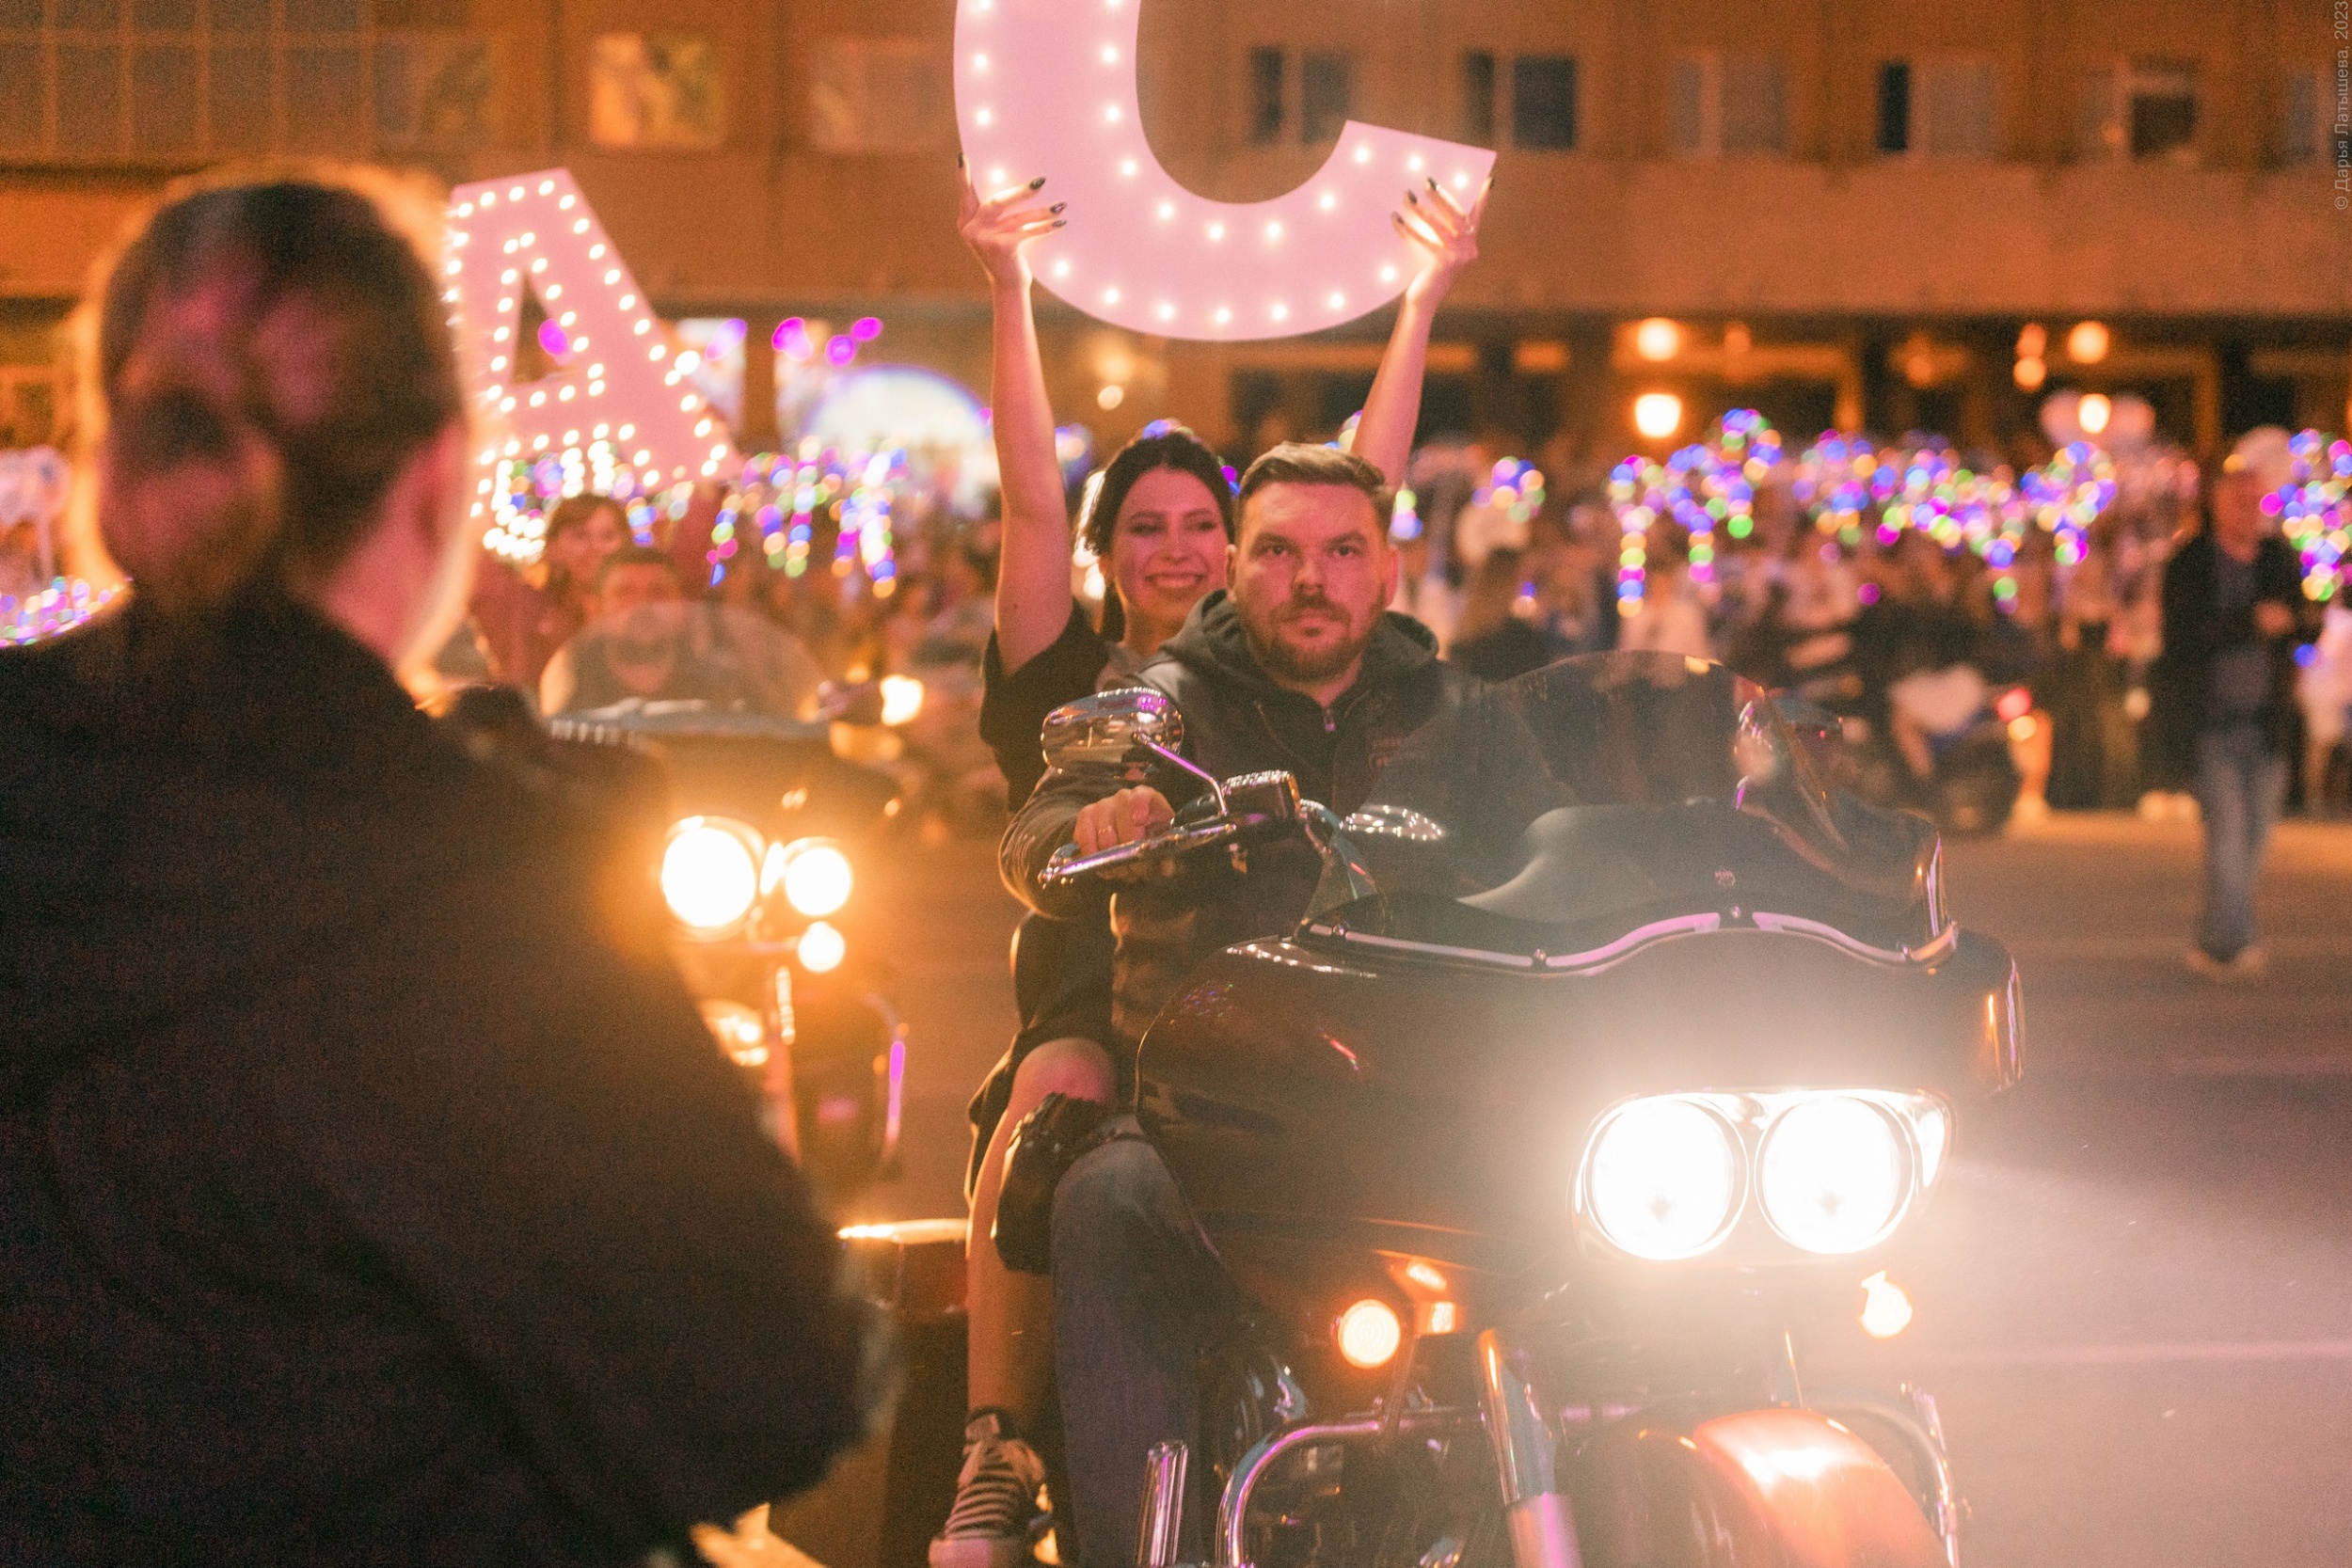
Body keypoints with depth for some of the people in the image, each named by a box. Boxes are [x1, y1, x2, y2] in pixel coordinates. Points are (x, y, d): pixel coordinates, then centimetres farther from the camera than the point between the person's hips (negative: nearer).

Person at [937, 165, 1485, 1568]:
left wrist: (1426, 296, 15)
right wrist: (1010, 286, -2)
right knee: (1056, 1089, -37)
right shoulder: (1064, 685, 18)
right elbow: (1034, 504, 7)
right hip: (1093, 1019, -1)